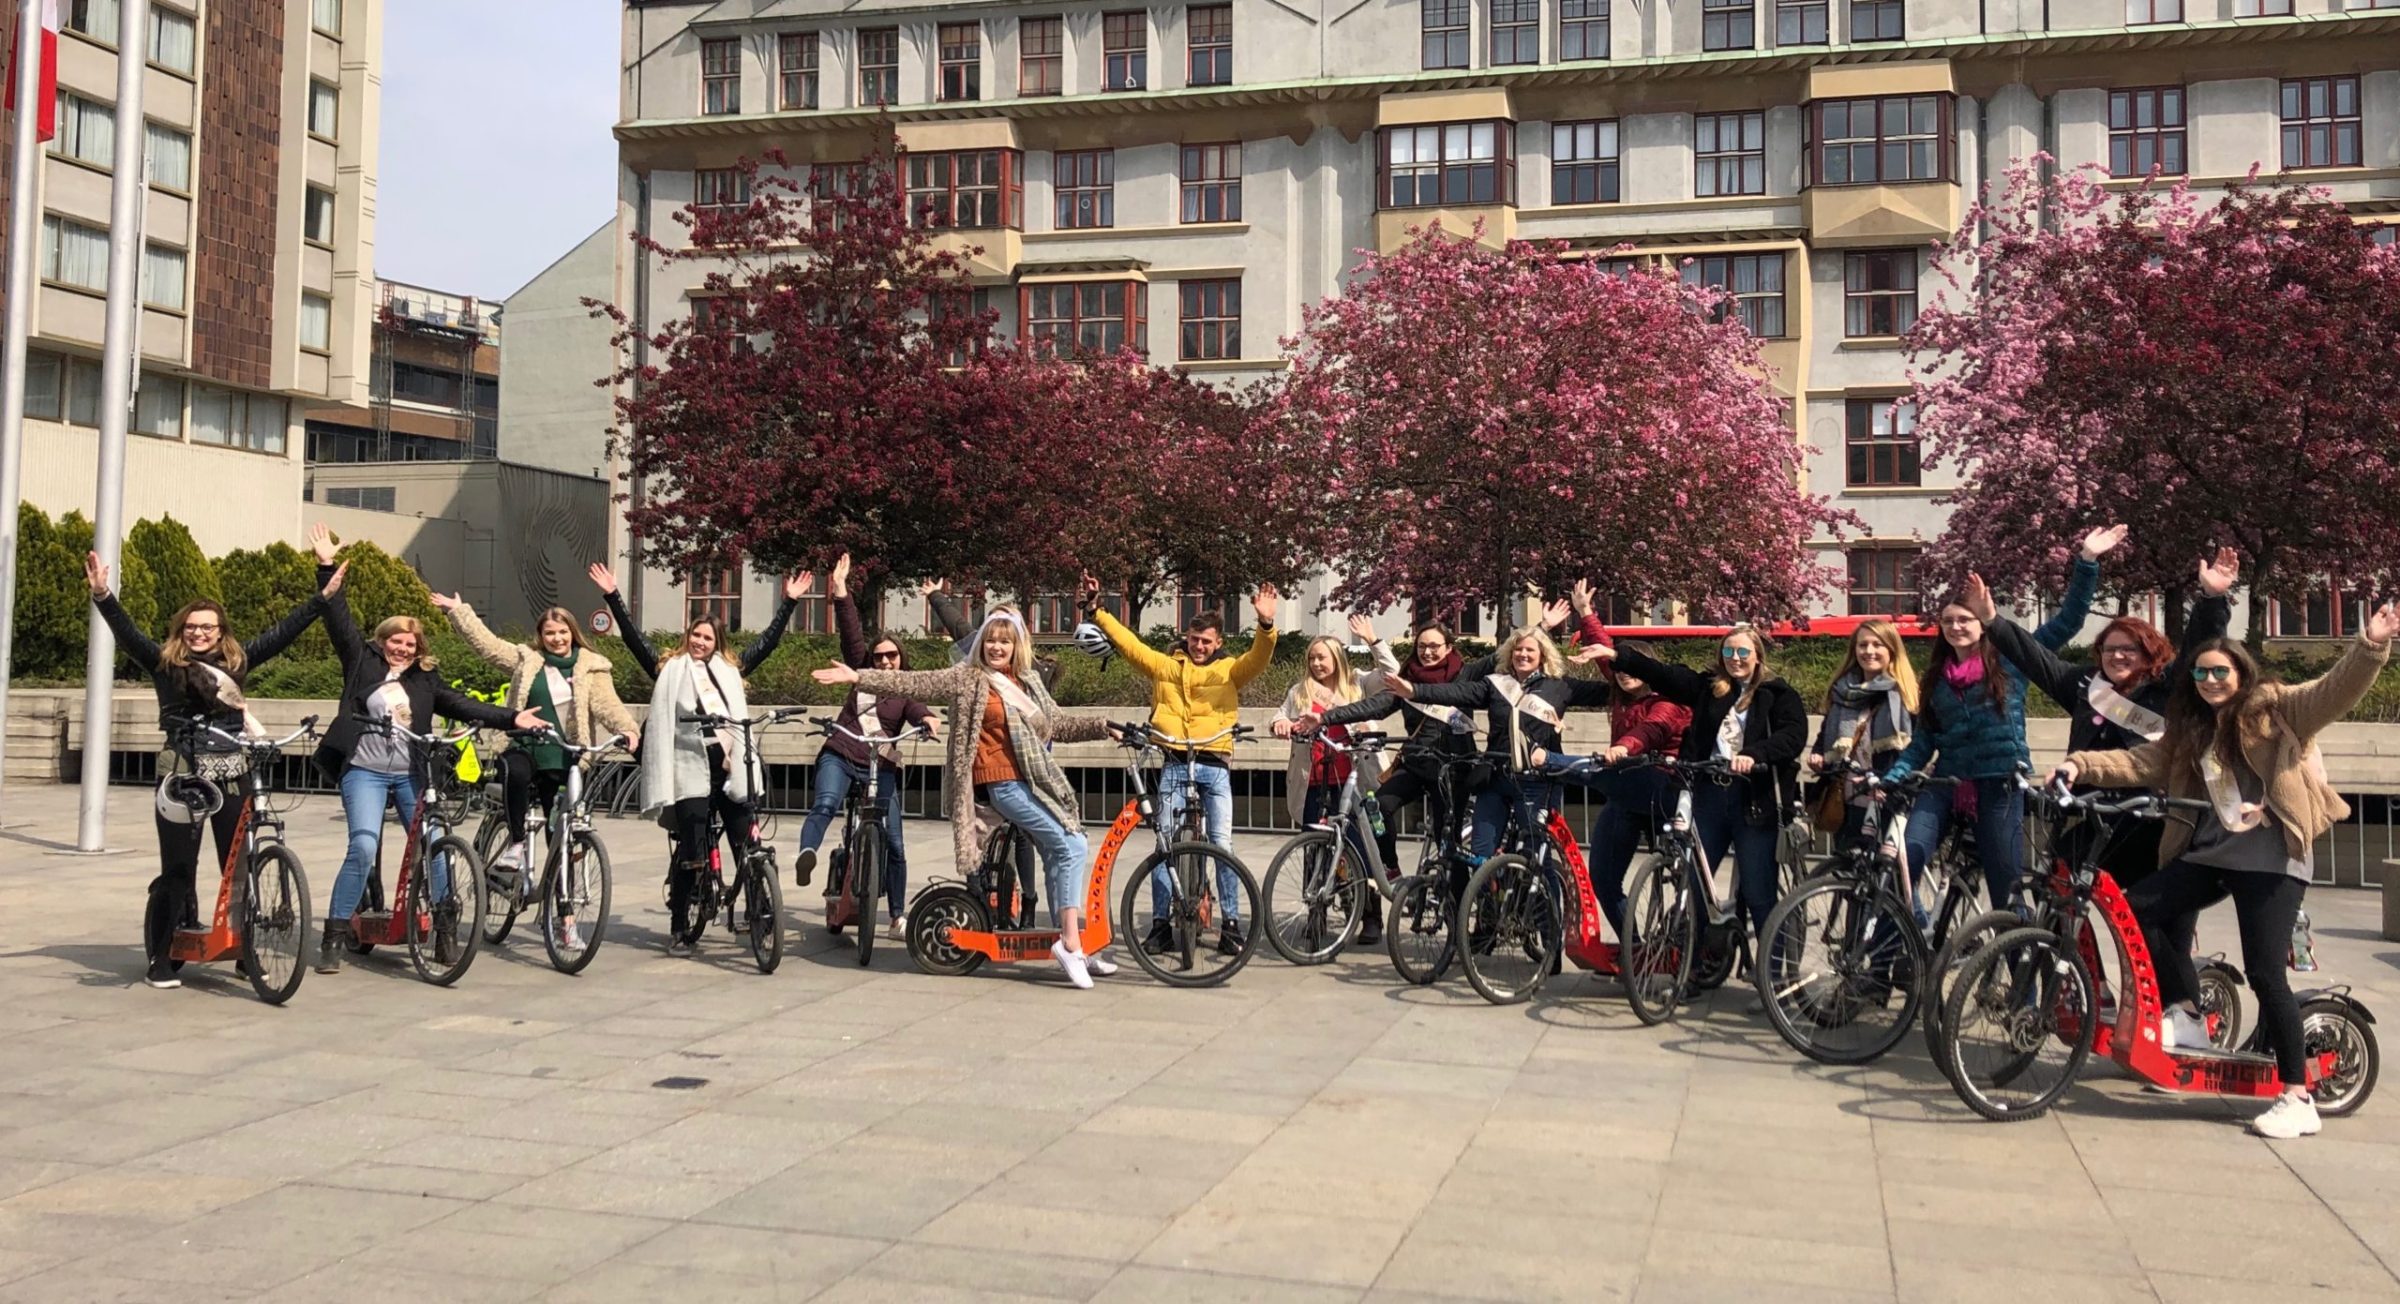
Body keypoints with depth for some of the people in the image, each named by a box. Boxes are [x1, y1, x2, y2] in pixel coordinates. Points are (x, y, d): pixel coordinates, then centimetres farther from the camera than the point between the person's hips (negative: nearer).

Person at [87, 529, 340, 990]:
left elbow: (284, 631, 9)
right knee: (177, 870, 0)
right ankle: (161, 960, 10)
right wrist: (102, 595, -24)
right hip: (182, 776, -2)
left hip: (232, 775, 3)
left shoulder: (238, 660, 9)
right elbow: (126, 631, -9)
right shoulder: (164, 662, 3)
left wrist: (323, 594, 6)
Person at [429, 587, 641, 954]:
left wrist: (629, 729, -27)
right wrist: (457, 610, -1)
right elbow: (485, 642, 6)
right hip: (524, 748, 0)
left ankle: (566, 920, 8)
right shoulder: (525, 659, 8)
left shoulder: (591, 668, 4)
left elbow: (607, 705, -9)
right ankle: (517, 844, -22)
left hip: (562, 761, 0)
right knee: (516, 771, -39)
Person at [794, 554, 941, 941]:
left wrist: (929, 720, -35)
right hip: (840, 756, 0)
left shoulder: (907, 694, 10)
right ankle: (805, 854, -56)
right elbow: (851, 632, 7)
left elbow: (918, 712, -11)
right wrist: (840, 591, -1)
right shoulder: (863, 674, 14)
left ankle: (899, 917, 7)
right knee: (825, 805, -32)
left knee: (894, 842, -2)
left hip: (880, 767, 0)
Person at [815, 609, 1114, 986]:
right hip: (1005, 784, -7)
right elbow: (915, 683, -9)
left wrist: (1103, 726, 10)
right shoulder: (969, 678, -2)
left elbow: (1059, 724, 18)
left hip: (1036, 781, 7)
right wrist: (859, 677, -16)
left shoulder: (1029, 682, 15)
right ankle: (1071, 943, -15)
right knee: (1070, 845, -16)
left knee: (1057, 854, 8)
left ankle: (1068, 941, 17)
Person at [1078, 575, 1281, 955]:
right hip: (1174, 765, 1)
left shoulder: (1229, 670, 9)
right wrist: (1095, 610, 3)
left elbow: (1259, 658, -8)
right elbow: (1127, 641, 10)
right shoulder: (1165, 665, 12)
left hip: (1215, 766, -1)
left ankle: (1231, 925, 3)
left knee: (1222, 844, -4)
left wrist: (1266, 625, -27)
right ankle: (1160, 924, 6)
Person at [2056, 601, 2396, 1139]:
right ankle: (2186, 1016, 10)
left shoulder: (2277, 709, 2)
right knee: (2136, 909, -6)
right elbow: (2141, 763, 10)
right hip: (2208, 851, 7)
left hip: (2270, 858, -7)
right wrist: (2082, 765, -5)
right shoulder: (2191, 731, 18)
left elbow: (2336, 692, -12)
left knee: (2263, 972, -11)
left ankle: (2298, 1098, -1)